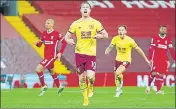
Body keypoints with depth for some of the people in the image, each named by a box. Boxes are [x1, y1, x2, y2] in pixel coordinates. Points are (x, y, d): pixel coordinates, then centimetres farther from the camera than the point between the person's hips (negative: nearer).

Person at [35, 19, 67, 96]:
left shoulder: (56, 34, -11)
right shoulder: (44, 33, 7)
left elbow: (64, 42, -4)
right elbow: (40, 44, 10)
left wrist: (60, 53, -9)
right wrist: (37, 43, -13)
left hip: (52, 56, -7)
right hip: (46, 56, 7)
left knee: (38, 69, -18)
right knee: (52, 73, 20)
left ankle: (43, 86, -5)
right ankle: (59, 87, 38)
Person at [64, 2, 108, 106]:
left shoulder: (95, 23, 1)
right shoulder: (76, 23, 3)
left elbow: (106, 35, 3)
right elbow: (67, 36, 6)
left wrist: (100, 35, -19)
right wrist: (68, 40, -17)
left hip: (91, 54, -1)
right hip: (79, 53, 2)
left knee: (90, 76, -16)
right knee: (82, 77, 3)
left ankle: (90, 88, 20)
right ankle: (85, 98, 18)